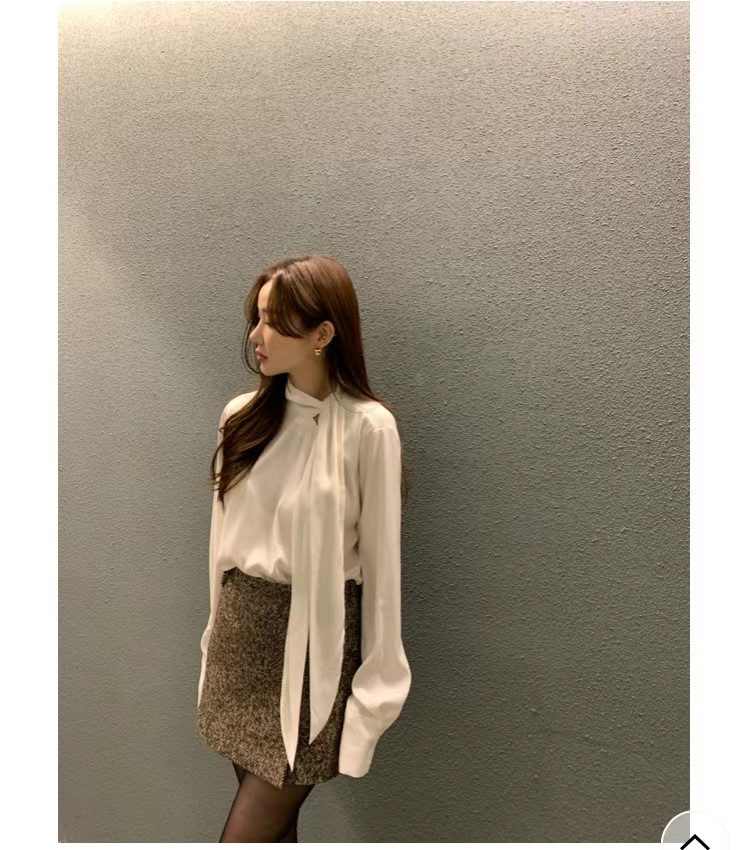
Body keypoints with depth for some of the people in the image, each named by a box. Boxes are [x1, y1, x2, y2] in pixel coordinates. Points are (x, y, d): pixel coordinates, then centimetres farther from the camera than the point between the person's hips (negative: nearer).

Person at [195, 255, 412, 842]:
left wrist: (377, 682, -6)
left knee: (246, 836, 2)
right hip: (241, 629, 5)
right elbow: (225, 534, 9)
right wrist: (221, 630, 15)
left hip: (313, 640, -5)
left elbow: (381, 559, -11)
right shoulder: (244, 416, 1)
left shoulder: (367, 426, -15)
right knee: (272, 822, 18)